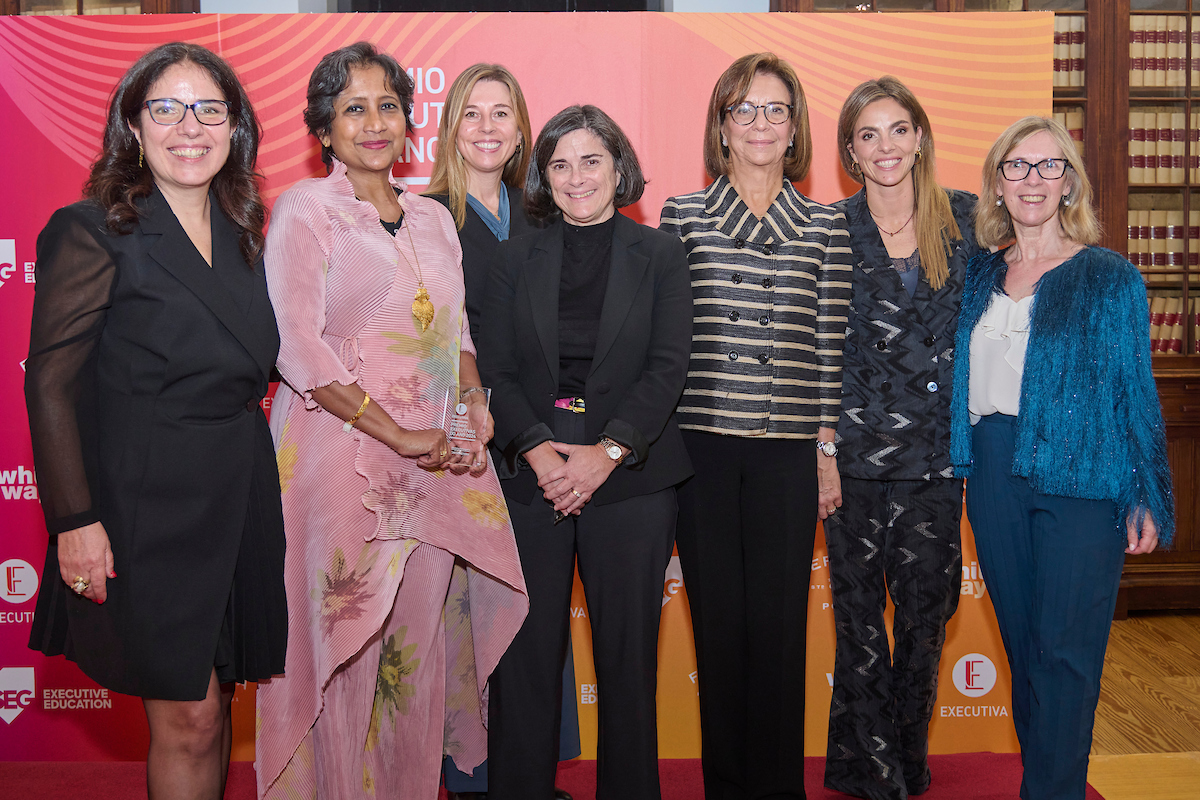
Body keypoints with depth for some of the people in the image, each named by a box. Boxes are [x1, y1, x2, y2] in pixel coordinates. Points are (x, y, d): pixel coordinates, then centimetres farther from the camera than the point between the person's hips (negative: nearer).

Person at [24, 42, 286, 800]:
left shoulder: (244, 233, 12)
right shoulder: (91, 231, -7)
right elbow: (51, 385, -9)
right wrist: (74, 520, -14)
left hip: (242, 504, 6)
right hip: (146, 509, -6)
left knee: (213, 704, 13)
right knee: (189, 719, -1)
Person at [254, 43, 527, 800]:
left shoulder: (434, 218, 14)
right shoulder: (305, 209, -3)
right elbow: (296, 345, -12)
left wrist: (475, 402, -1)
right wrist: (397, 436, -15)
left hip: (437, 459, 5)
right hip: (343, 454, -5)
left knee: (421, 644, 9)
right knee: (346, 645, 1)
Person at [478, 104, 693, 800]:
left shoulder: (660, 255, 6)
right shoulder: (519, 258, 11)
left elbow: (668, 368, -3)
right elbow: (497, 370, 4)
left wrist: (607, 453, -14)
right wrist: (537, 448, -11)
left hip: (630, 477, -1)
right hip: (534, 475, 1)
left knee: (627, 652, 5)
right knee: (527, 652, 3)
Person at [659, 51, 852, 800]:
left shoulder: (828, 225, 7)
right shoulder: (681, 215, 6)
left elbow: (832, 345, 5)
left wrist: (830, 453, 2)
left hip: (788, 451, 0)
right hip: (699, 447, 0)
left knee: (780, 621, 4)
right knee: (717, 617, 7)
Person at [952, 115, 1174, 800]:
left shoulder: (1110, 278, 0)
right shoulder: (980, 275, 11)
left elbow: (1136, 393, 0)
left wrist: (1144, 499, -4)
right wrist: (959, 473, 7)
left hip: (1080, 479, -4)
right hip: (994, 479, 4)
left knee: (1065, 650, -4)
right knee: (1021, 641, 11)